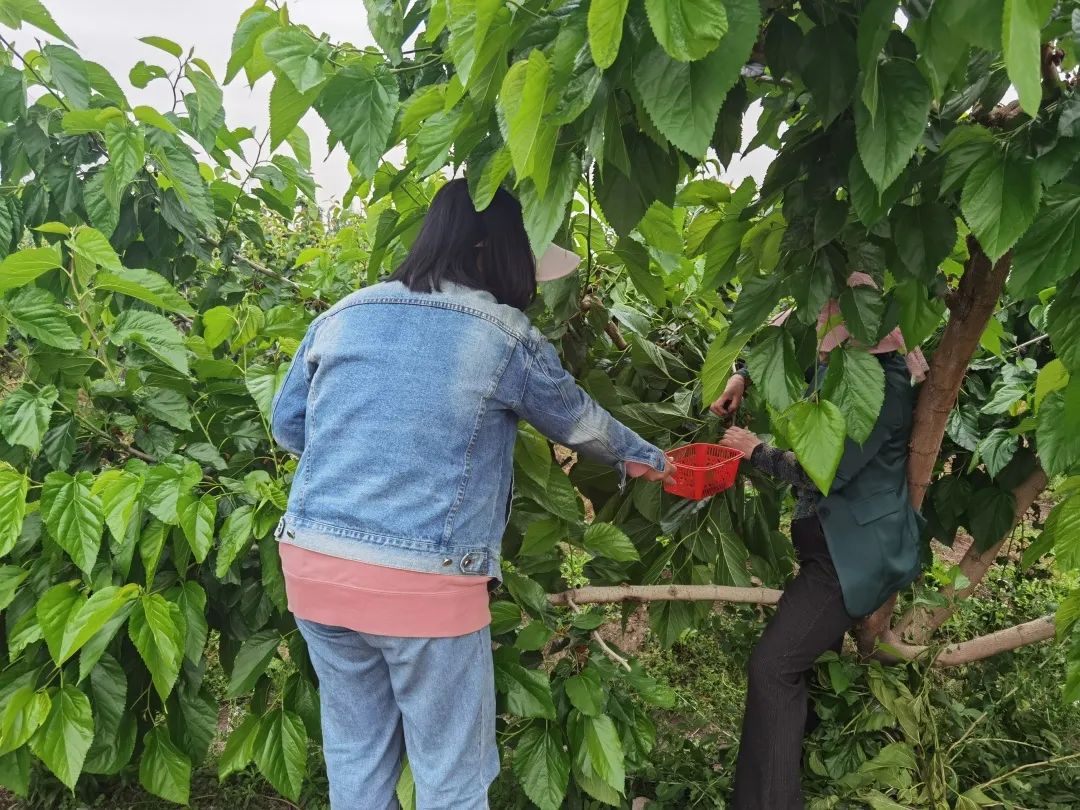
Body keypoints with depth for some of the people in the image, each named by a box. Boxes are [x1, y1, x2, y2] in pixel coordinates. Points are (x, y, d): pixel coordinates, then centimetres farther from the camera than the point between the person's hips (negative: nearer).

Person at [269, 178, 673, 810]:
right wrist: (647, 459, 30)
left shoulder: (341, 317, 7)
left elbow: (288, 425, 17)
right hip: (423, 582, -5)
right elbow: (580, 421, 11)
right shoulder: (505, 337, -4)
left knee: (355, 754, 21)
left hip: (312, 562, 5)